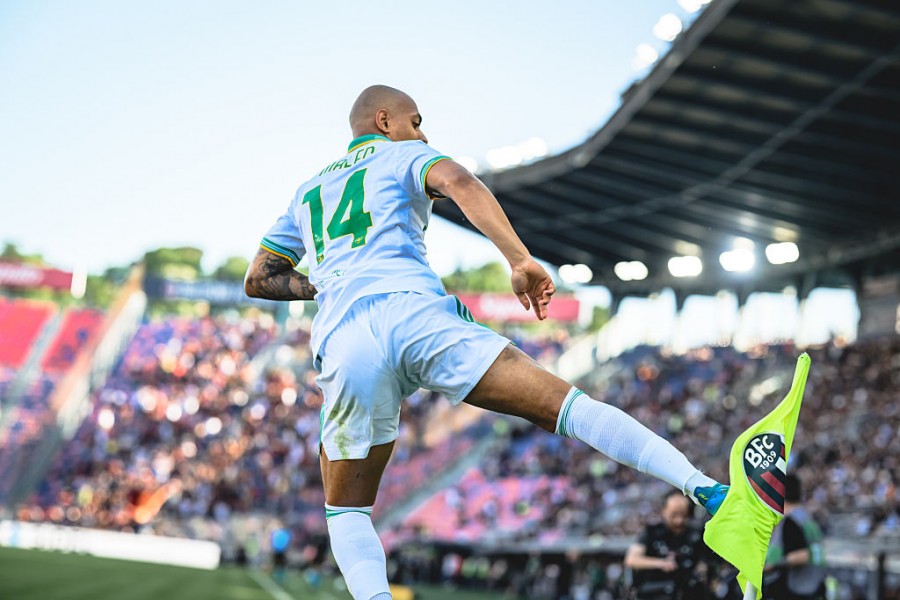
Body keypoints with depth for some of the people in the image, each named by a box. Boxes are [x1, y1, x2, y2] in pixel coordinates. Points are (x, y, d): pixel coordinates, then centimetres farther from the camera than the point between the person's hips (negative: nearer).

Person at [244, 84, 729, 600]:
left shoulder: (306, 193, 35)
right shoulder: (401, 156, 21)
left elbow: (259, 280, 35)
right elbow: (458, 182, -3)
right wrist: (521, 261, -8)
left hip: (343, 343, 3)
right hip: (417, 314, -3)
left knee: (347, 514, 18)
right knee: (565, 406, -6)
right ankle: (703, 488, -23)